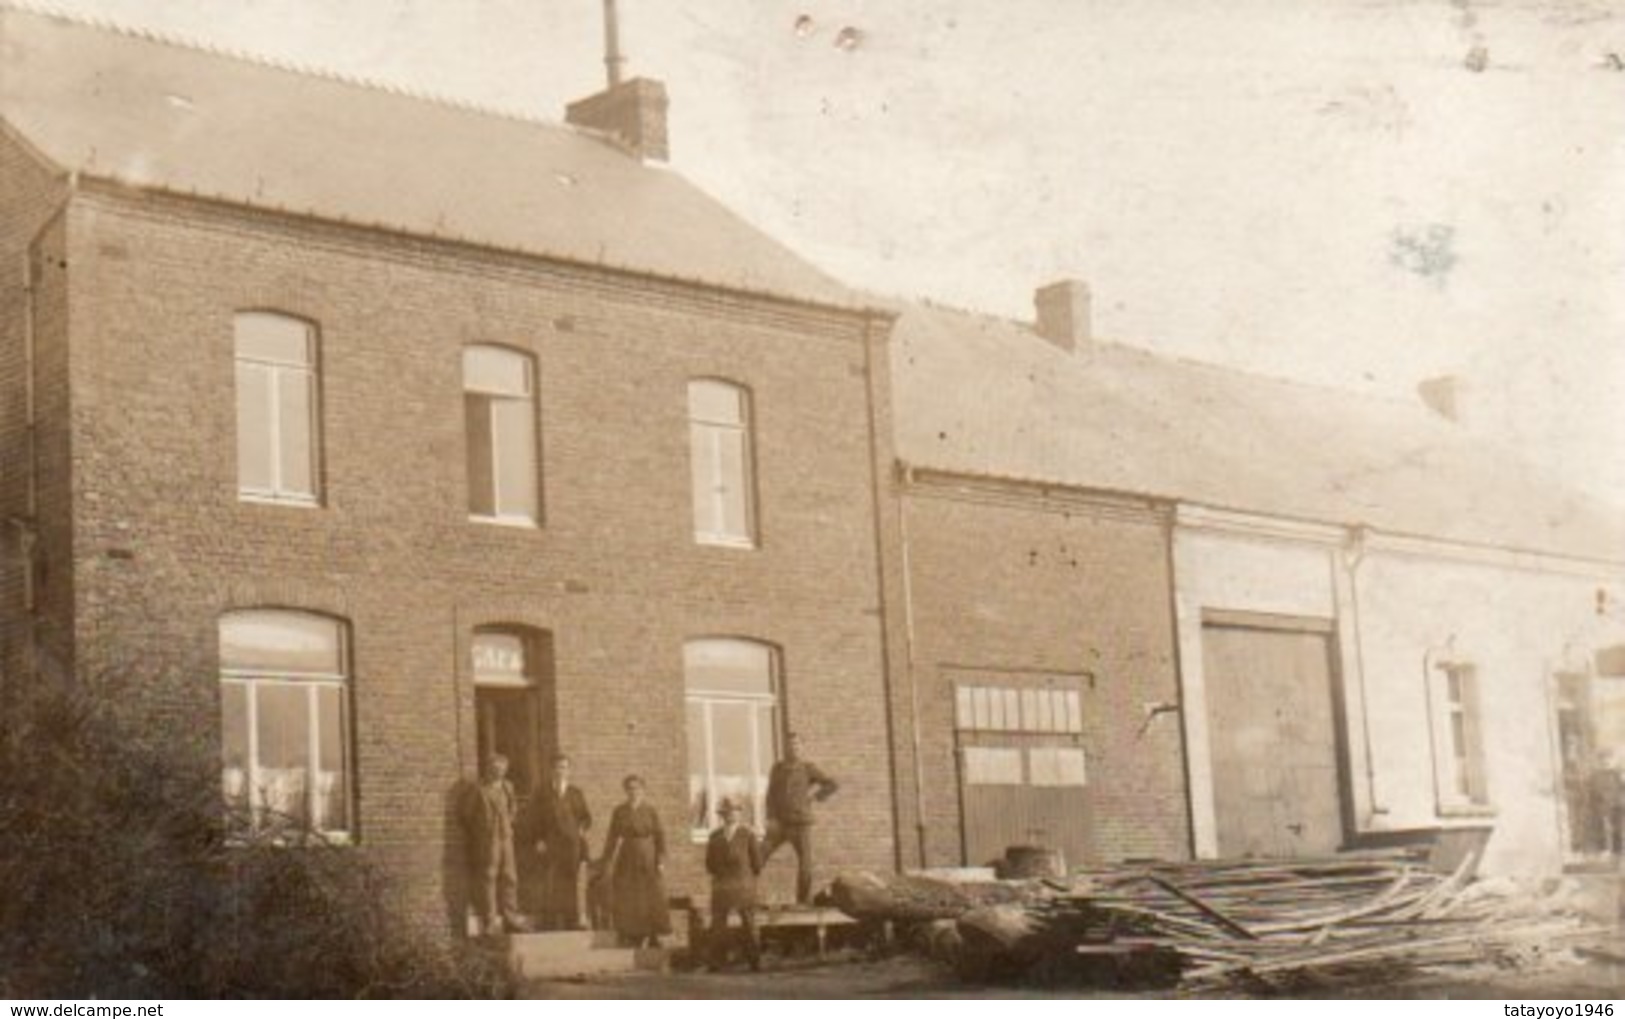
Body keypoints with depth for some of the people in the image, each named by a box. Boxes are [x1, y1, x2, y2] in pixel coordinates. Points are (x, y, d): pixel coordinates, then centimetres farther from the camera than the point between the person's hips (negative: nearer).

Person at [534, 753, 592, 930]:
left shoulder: (575, 792, 14)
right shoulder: (543, 793, 10)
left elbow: (586, 816, 16)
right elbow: (537, 819, 8)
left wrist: (582, 828, -5)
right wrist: (539, 840, -4)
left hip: (572, 844, 2)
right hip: (550, 846, -2)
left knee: (571, 885, 1)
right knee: (550, 886, -9)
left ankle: (572, 925, 5)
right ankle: (549, 925, -7)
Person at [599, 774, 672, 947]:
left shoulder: (650, 812, 1)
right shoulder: (619, 812, 3)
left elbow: (660, 837, 0)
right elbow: (612, 838, 4)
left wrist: (661, 861, -8)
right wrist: (608, 861, -1)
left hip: (648, 860, -1)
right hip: (627, 860, 1)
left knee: (652, 900, -4)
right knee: (628, 901, -1)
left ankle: (653, 937, 1)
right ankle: (633, 938, 3)